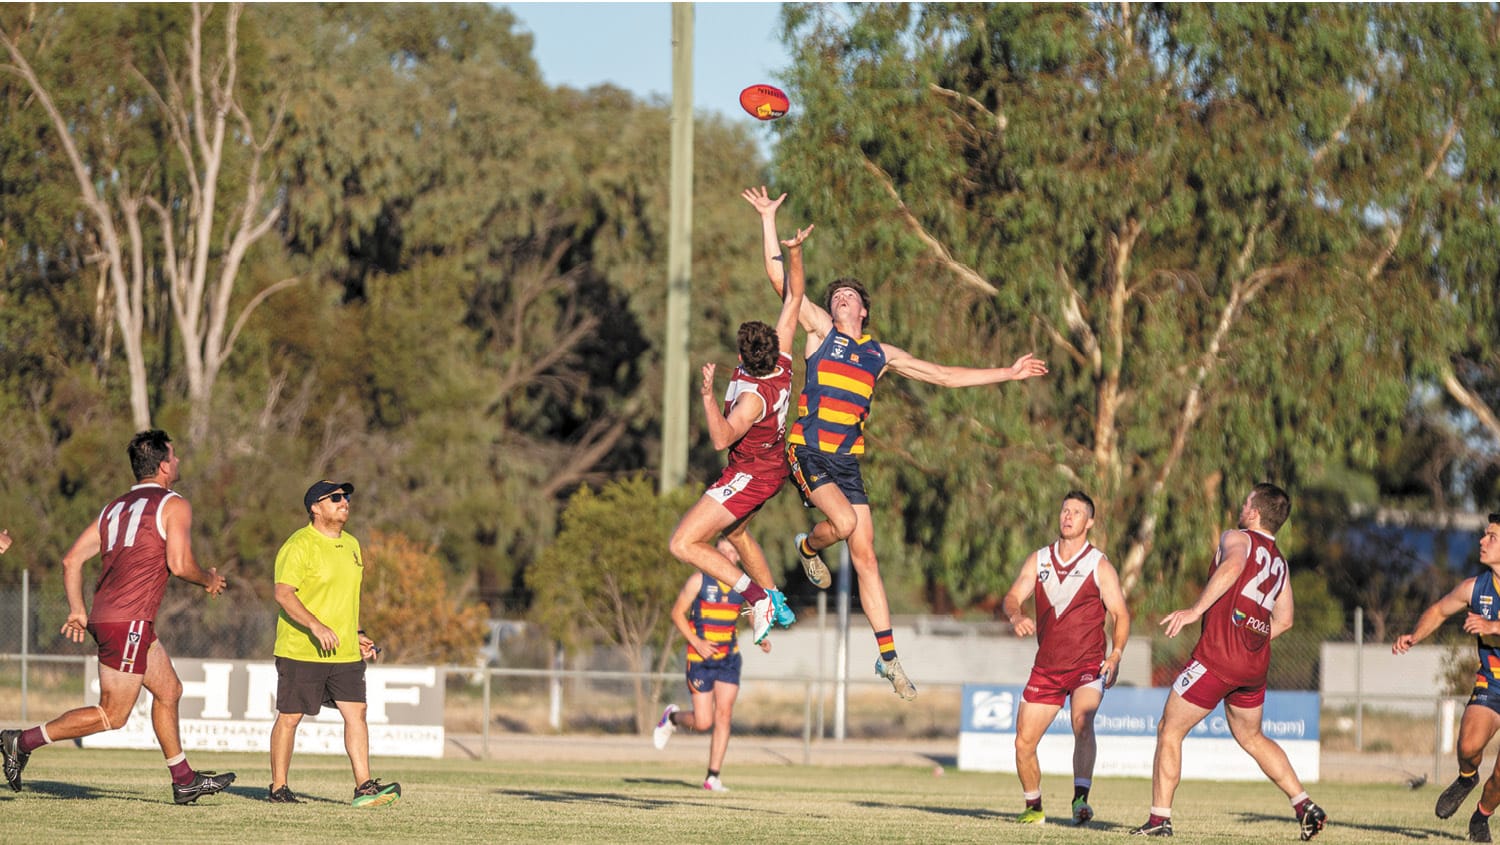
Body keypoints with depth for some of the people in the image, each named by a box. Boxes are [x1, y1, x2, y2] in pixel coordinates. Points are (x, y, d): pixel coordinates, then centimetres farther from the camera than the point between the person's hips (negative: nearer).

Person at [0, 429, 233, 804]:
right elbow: (179, 564, -15)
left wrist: (77, 611, 13)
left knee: (169, 690, 19)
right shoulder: (174, 506, -4)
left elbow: (71, 560, 12)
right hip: (129, 622, -9)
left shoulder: (115, 507, 18)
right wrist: (209, 580, 5)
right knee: (112, 715, -5)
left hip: (105, 616, 9)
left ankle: (184, 781, 22)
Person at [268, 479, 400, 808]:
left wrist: (358, 634, 20)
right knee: (289, 717, 0)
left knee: (356, 713, -3)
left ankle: (364, 787, -4)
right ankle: (278, 789, 9)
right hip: (300, 653, -7)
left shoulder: (351, 544, 16)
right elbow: (283, 593, -19)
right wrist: (316, 627, -28)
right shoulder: (299, 546, -11)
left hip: (345, 653, 7)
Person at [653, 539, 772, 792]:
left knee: (723, 715, -8)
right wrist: (696, 642, -17)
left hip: (729, 657, 3)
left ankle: (713, 777, -3)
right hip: (700, 658, -3)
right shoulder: (699, 580, -8)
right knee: (703, 722, -5)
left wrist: (762, 638, -3)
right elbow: (677, 612, -5)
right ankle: (673, 717, 29)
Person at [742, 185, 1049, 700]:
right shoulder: (820, 331, 5)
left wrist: (1008, 374, 16)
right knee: (845, 521, -27)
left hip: (847, 462, 4)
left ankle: (888, 657, 1)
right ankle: (808, 548, 10)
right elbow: (779, 278, 0)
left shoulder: (881, 355, 14)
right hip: (807, 453, -4)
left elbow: (944, 376, 19)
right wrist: (768, 219, -2)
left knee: (865, 555, 0)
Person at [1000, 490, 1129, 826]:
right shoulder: (1038, 560, 8)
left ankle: (1080, 798, -35)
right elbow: (1012, 597, 1)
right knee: (1024, 741, 1)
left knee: (1082, 722, -31)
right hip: (1046, 668, 4)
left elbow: (1121, 614, -3)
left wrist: (1116, 654, -19)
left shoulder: (1100, 565, -2)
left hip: (1088, 665, -4)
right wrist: (1016, 616, -23)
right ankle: (1033, 808, 21)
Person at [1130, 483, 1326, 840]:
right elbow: (1284, 620, 19)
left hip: (1216, 656, -7)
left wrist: (1195, 610, -29)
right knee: (1251, 738, 25)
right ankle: (1306, 807, 18)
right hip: (1255, 664, 7)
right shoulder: (1280, 563, 18)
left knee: (1169, 731, 4)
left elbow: (1232, 567, -25)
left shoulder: (1237, 538, -2)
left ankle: (1160, 819, 0)